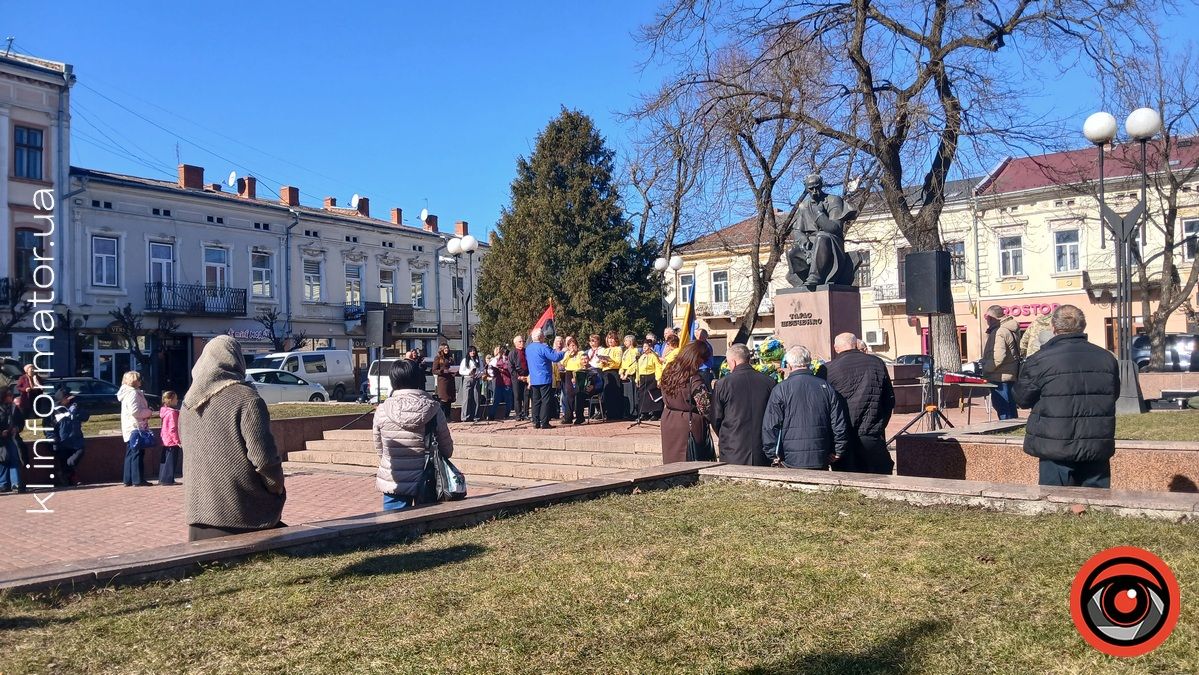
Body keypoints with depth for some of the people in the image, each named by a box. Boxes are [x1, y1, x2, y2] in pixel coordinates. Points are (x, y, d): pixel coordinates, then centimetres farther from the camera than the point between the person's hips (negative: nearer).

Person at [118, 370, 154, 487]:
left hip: (129, 429, 10)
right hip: (136, 428, -10)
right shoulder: (133, 393, -13)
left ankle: (128, 480, 15)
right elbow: (135, 411, -23)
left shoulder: (127, 392, 19)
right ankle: (138, 480, -7)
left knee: (130, 454, 12)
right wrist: (149, 412, -10)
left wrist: (147, 411, 12)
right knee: (137, 454, -8)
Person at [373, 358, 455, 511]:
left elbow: (380, 450, 1)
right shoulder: (433, 409, -9)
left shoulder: (382, 411, -8)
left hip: (393, 482, 0)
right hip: (426, 482, 0)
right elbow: (447, 449, -1)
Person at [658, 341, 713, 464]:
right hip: (688, 425, -7)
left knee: (671, 461, 16)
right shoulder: (694, 380, -21)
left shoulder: (668, 372, 1)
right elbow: (705, 408, -19)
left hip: (668, 421, 7)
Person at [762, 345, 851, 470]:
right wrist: (838, 453, 12)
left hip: (790, 463, -3)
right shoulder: (826, 388, 3)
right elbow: (841, 425, 4)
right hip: (821, 462, 3)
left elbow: (769, 427, -8)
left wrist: (774, 456, 0)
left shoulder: (780, 390, -6)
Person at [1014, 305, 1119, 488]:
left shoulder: (1041, 360, -11)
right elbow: (1114, 394, 20)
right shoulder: (1107, 358, 5)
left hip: (1057, 450, -4)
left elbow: (1021, 398, -2)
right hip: (1098, 448, 4)